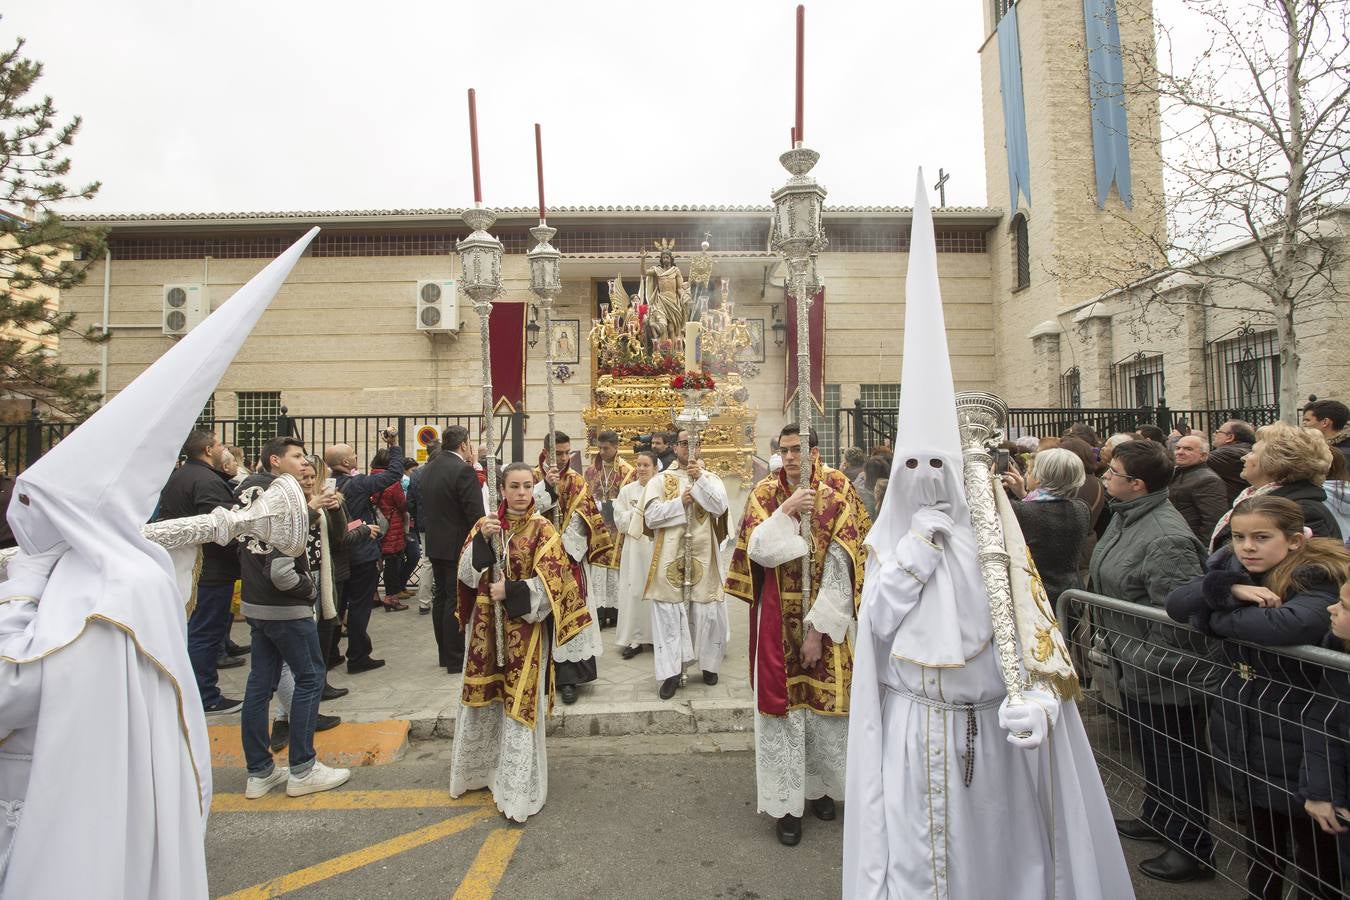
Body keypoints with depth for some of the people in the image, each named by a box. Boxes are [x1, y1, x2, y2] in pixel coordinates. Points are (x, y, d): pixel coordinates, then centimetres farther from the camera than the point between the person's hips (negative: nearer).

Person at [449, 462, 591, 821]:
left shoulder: (542, 529, -7)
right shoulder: (485, 524, 3)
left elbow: (551, 583, -11)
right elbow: (466, 572, -4)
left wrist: (511, 592, -18)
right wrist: (482, 539, -18)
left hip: (524, 627, -3)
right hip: (486, 626, 4)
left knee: (519, 704, 1)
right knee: (482, 698, 15)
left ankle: (517, 791, 15)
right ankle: (482, 768, 39)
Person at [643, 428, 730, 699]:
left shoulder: (711, 478, 8)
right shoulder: (660, 480, 4)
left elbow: (720, 507, -12)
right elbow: (650, 517, -7)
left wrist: (700, 478, -20)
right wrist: (681, 502, -13)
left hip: (703, 555, 1)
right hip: (670, 557, -1)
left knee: (708, 612, 5)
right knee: (668, 614, 0)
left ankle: (709, 664, 24)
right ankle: (671, 672, 8)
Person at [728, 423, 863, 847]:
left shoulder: (837, 499, -6)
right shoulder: (765, 494, -3)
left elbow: (840, 570, -9)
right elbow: (758, 552, -12)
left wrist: (818, 629, -12)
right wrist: (786, 511, -21)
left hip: (825, 618, 1)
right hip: (777, 618, 0)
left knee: (823, 701, 11)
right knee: (781, 703, 5)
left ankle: (819, 786, 34)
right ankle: (786, 801, 19)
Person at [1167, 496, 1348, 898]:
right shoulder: (1233, 567, 2)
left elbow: (1292, 624, -37)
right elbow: (1176, 602, -7)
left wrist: (1216, 616, -22)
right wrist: (1228, 590, -24)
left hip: (1296, 734, -6)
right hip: (1243, 727, 6)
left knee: (1313, 842, 10)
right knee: (1261, 834, 22)